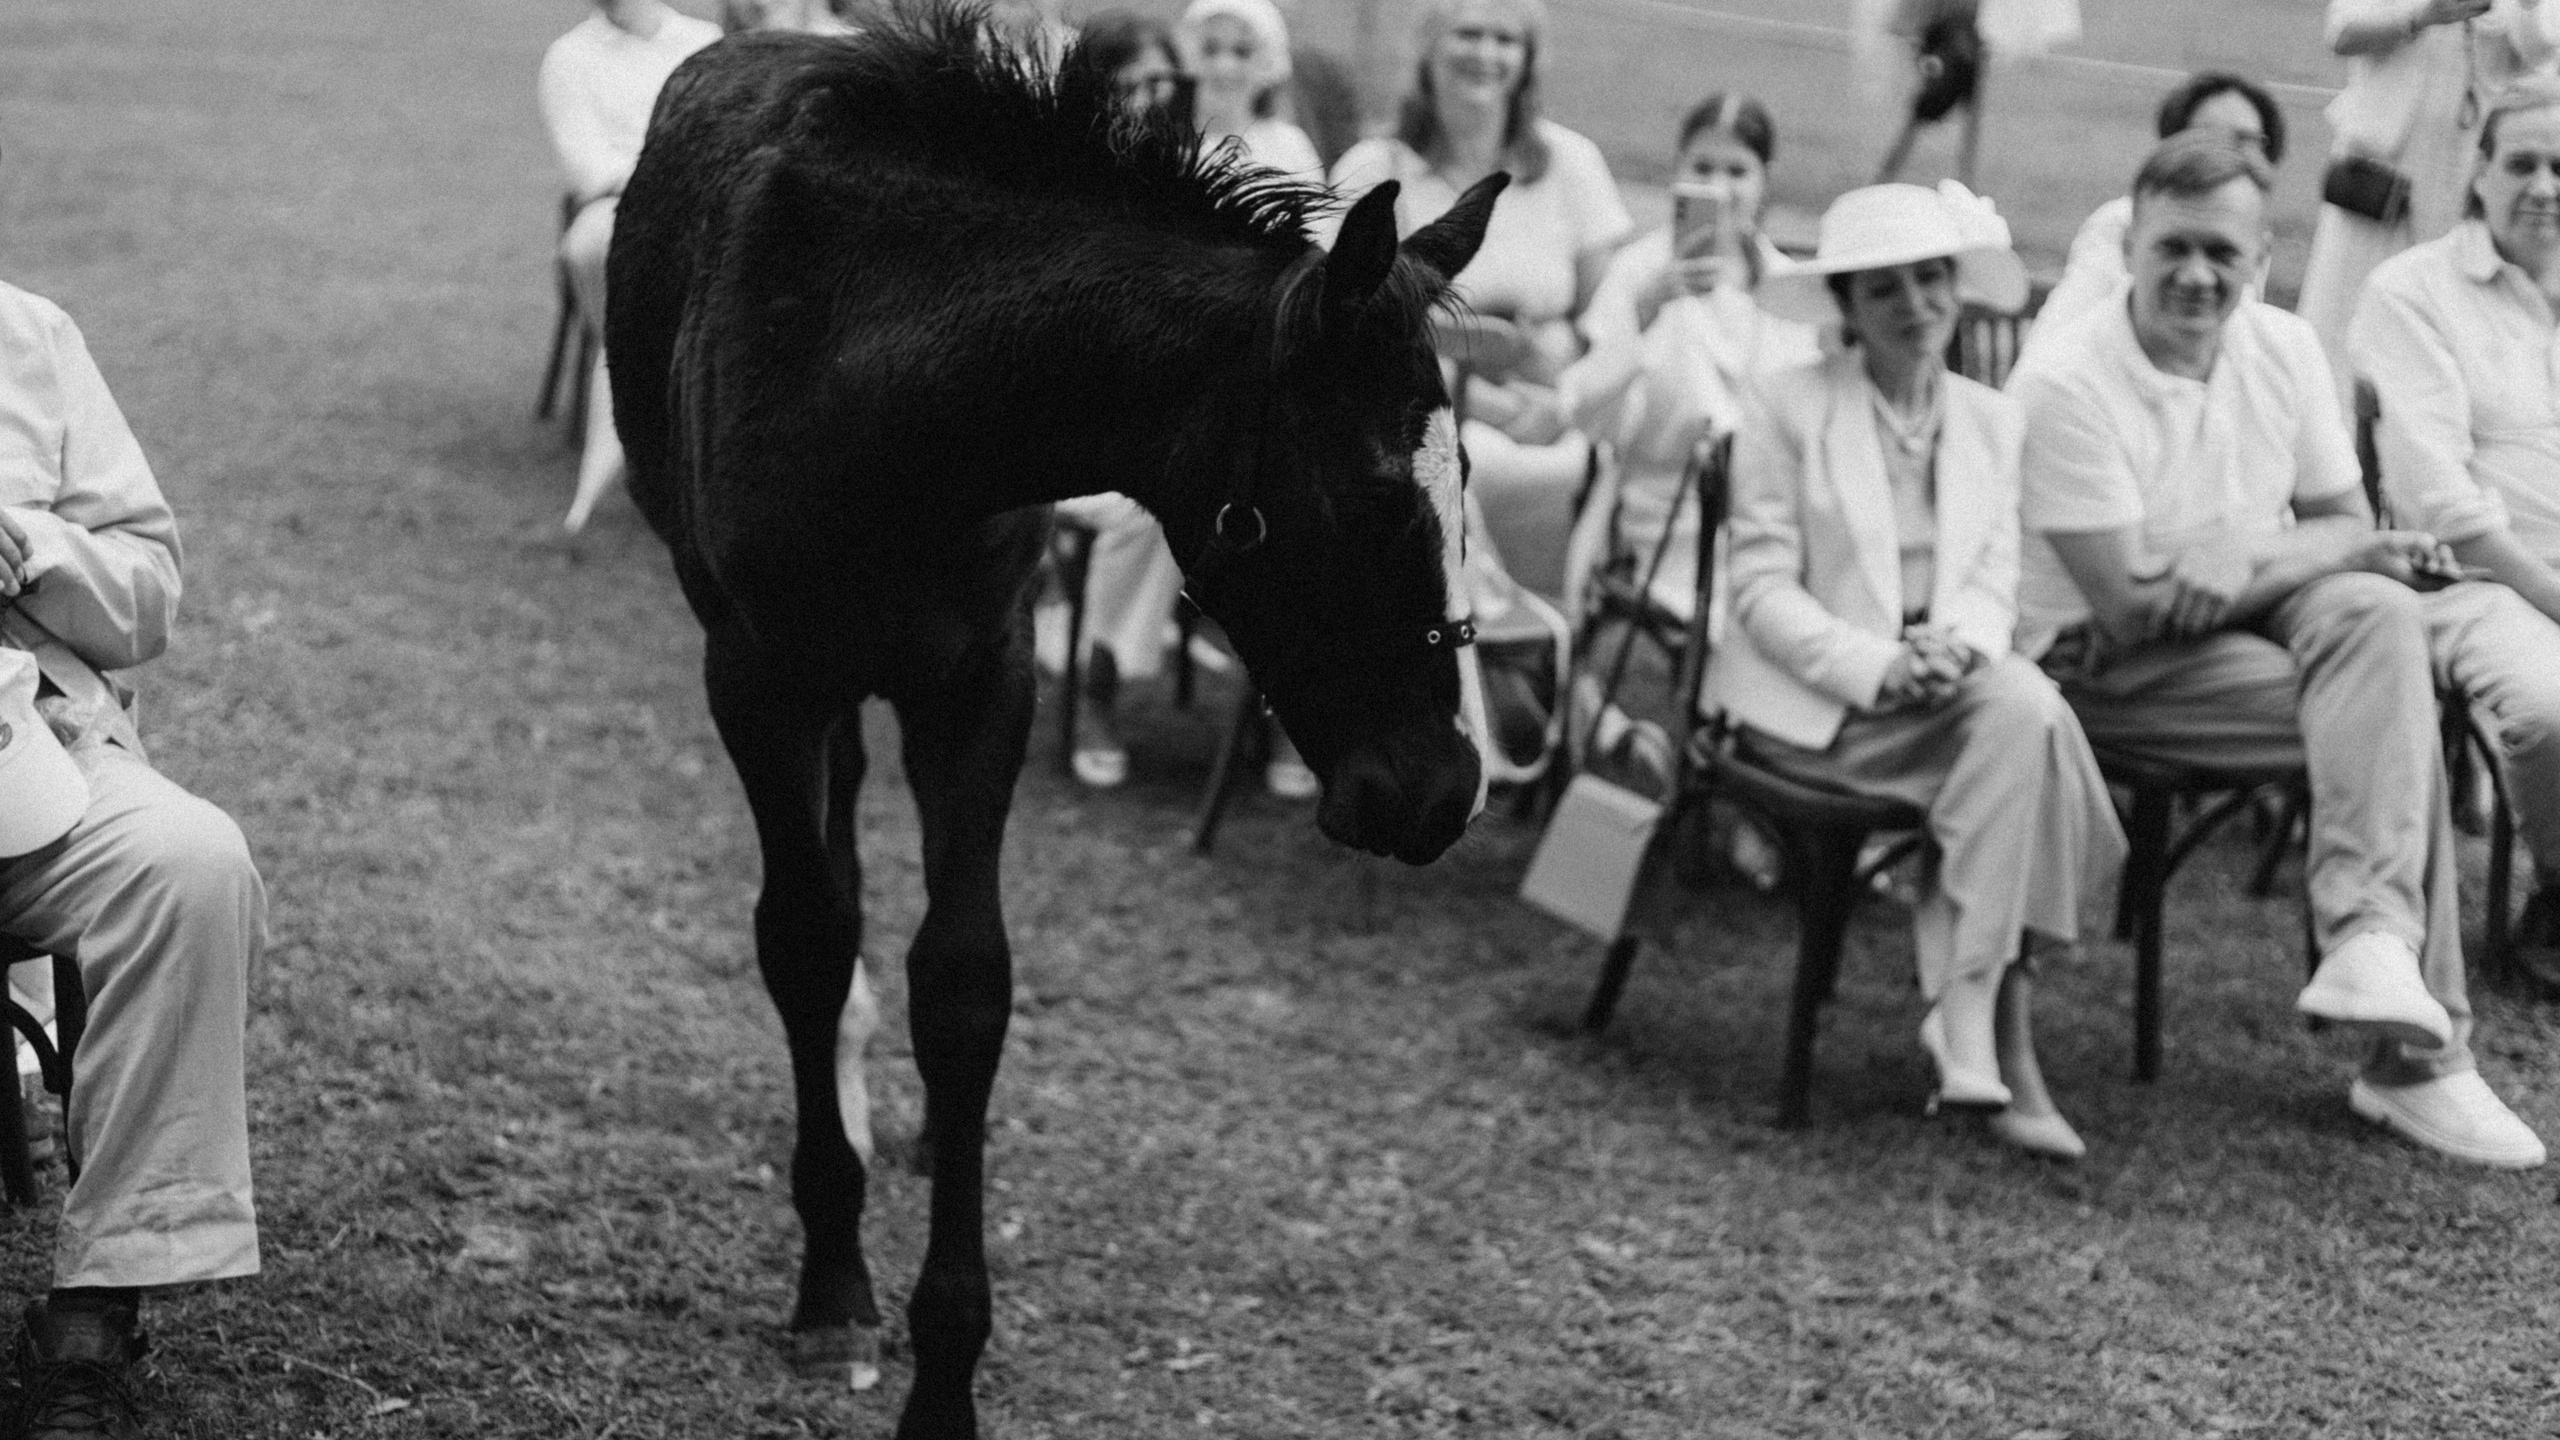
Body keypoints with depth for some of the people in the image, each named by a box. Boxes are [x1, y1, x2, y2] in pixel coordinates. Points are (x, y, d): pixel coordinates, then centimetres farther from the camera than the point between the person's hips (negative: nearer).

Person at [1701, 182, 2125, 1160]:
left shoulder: (1990, 420, 14)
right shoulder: (1790, 407, -1)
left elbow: (1995, 579, 8)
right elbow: (1760, 584, -6)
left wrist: (1958, 646, -16)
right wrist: (1876, 667, -20)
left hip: (1948, 680, 5)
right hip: (1815, 698, -5)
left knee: (2025, 707, -31)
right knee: (2027, 719, -29)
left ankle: (1969, 1005, -27)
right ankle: (1999, 1035, -30)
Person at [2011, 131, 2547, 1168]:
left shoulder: (2284, 351, 2)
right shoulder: (2064, 385, -18)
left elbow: (2348, 530, 5)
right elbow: (2132, 607, -20)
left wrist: (2249, 558, -19)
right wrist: (2321, 558, -17)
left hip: (2253, 621, 6)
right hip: (2105, 665, -6)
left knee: (2378, 615, -27)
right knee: (2396, 715, -24)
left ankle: (2372, 935, -29)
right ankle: (2420, 1047, -26)